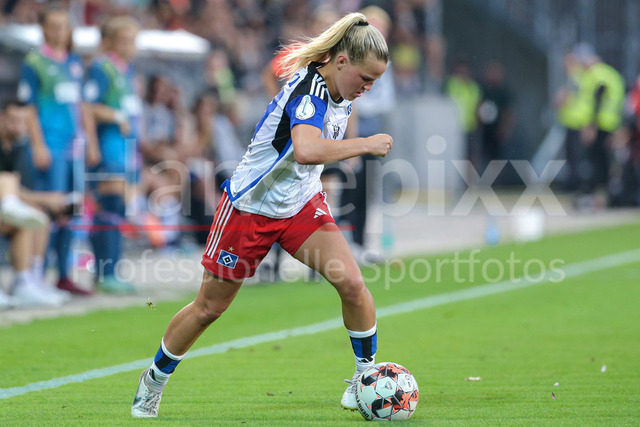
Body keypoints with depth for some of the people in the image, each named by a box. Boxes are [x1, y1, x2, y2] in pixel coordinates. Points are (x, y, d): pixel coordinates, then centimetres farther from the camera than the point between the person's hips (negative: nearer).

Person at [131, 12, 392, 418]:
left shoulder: (340, 93, -3)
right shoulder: (308, 89, -29)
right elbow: (306, 149, -49)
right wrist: (366, 144, -40)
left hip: (301, 202, 7)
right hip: (251, 203, -6)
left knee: (352, 283, -14)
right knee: (209, 307, 8)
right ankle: (155, 380, 30)